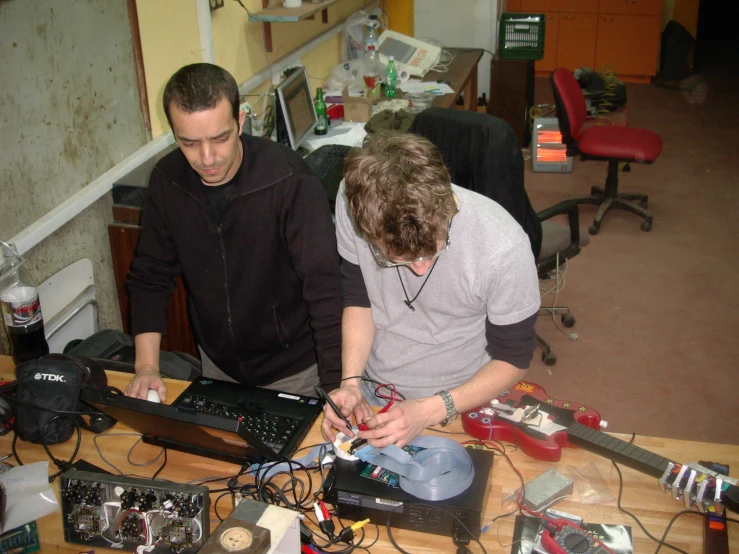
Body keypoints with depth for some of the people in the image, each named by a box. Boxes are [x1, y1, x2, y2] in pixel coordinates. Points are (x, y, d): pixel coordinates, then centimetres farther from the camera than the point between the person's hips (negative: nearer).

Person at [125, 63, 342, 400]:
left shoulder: (290, 182, -27)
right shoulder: (167, 180, -10)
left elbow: (324, 290, -29)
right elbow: (150, 278, -2)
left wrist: (339, 389, -35)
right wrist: (146, 366, -13)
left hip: (293, 369, -4)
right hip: (217, 363, 4)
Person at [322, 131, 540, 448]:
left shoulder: (505, 247, -28)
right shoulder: (352, 201, -18)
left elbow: (513, 360, -12)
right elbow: (357, 298, 0)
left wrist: (430, 411, -22)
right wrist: (350, 382, -13)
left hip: (463, 400, -2)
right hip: (372, 388, 3)